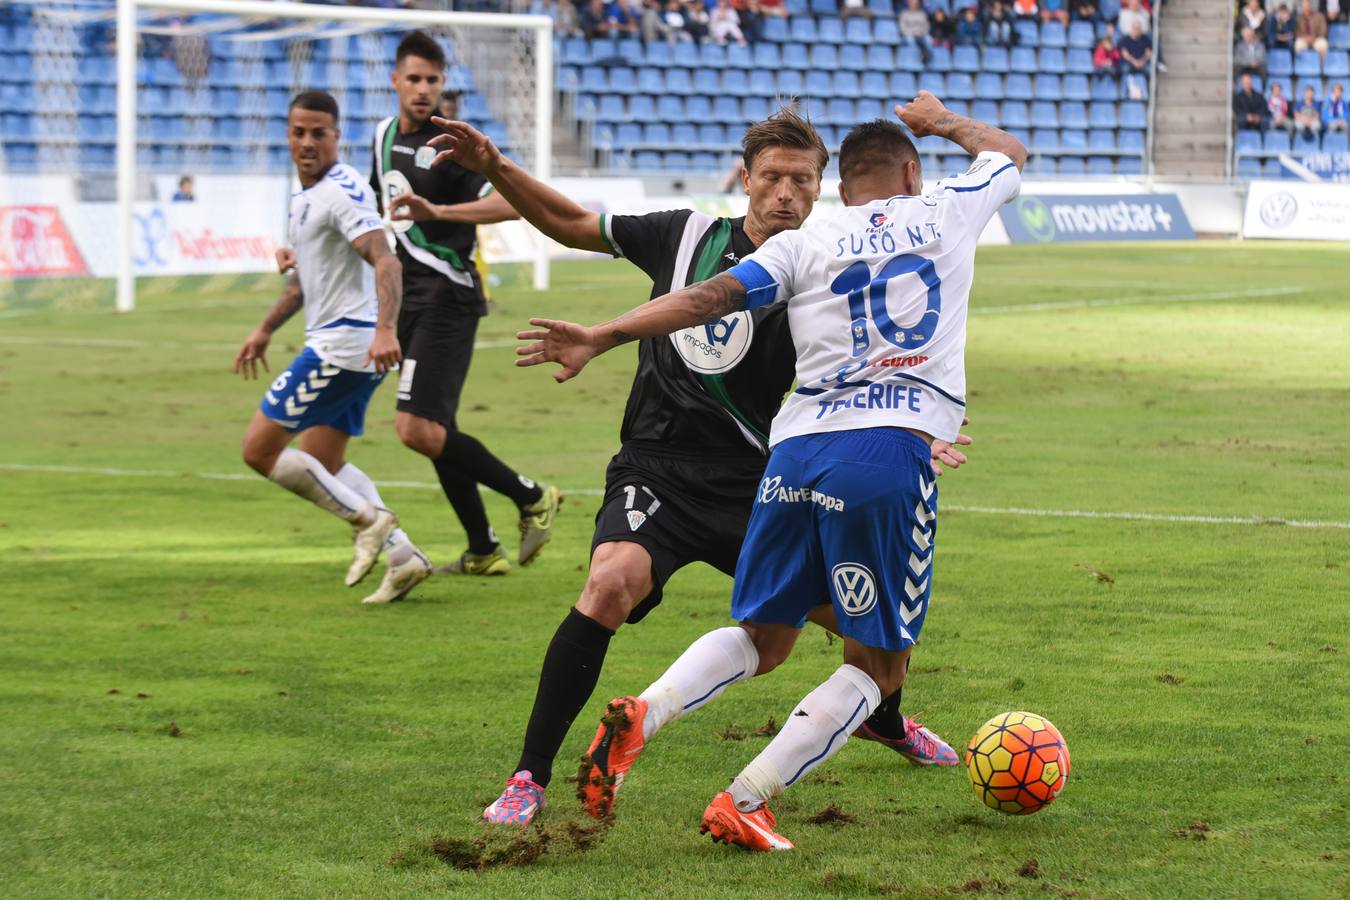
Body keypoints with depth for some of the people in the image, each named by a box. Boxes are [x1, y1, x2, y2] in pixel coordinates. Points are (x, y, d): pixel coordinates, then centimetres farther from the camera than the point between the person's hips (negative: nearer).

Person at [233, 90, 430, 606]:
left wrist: (385, 329, -41)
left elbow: (385, 261, -28)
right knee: (323, 461, 14)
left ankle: (367, 520, -8)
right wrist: (266, 330, 33)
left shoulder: (342, 192, -15)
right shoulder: (307, 196, 17)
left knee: (260, 449, -7)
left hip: (343, 343, -10)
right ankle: (403, 557, 6)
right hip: (333, 345, 10)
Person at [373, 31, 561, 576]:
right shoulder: (384, 136, 12)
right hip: (412, 300, 8)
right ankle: (483, 552, 16)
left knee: (417, 429, -17)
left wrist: (438, 211, -34)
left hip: (446, 300, -8)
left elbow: (513, 202, -25)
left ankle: (532, 499, -4)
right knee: (434, 433, 8)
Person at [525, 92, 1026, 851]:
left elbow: (714, 296, -2)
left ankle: (641, 716, -8)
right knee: (877, 668, 7)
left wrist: (603, 337, -4)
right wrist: (941, 120, 54)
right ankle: (744, 803, -5)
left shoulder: (804, 244, 14)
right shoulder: (946, 212, 16)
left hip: (798, 448, 3)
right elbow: (1011, 152, 37)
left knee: (762, 638, 19)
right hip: (893, 452, -3)